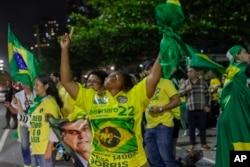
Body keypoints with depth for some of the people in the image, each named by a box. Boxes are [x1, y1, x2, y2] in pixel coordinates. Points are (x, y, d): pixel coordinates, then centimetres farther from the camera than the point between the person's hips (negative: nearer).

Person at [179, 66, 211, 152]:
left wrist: (208, 106, 0)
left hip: (201, 109, 0)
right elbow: (180, 93, 1)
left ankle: (204, 144, 20)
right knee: (191, 128, 6)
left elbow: (208, 95, 7)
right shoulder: (186, 83, 2)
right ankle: (192, 144, 15)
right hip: (190, 109, 0)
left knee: (202, 127, 8)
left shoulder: (203, 83, 2)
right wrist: (186, 89, -17)